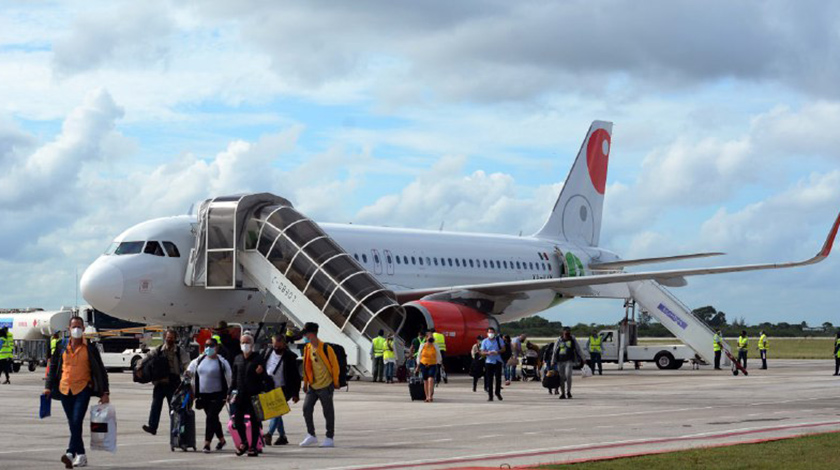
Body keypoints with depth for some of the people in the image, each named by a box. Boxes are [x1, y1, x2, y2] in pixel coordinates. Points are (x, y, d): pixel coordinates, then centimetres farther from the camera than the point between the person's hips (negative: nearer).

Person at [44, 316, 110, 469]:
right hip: (65, 390, 4)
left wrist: (105, 392, 0)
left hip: (83, 389, -4)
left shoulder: (90, 348, 3)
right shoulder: (62, 348, 10)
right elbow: (53, 368, 15)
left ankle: (71, 453, -24)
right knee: (73, 424, 7)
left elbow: (100, 370, 4)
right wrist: (48, 387, 4)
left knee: (77, 421, -18)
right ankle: (81, 455, 16)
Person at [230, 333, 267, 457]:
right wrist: (232, 391, 10)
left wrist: (260, 373, -24)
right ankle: (244, 442, 24)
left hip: (254, 394, -4)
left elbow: (264, 378, -3)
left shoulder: (257, 358, -2)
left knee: (254, 421, 1)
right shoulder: (237, 359, 10)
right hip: (241, 394, 4)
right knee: (237, 420, 2)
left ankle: (253, 447, 9)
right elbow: (234, 378, 17)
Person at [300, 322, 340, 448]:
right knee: (306, 409, 0)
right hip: (312, 386, 6)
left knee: (328, 412, 2)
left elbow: (335, 365, -8)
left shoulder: (325, 348, -14)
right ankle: (311, 436, 11)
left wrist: (335, 382, -4)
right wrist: (305, 383, 13)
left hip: (325, 385, -6)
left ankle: (330, 438, 10)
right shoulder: (307, 348, 6)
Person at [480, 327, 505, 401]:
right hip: (489, 362, 0)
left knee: (498, 377, -5)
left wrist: (498, 352, -15)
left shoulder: (499, 340, 4)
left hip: (498, 361, 0)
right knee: (489, 379, -3)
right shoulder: (484, 341, 4)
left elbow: (503, 349, 4)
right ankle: (490, 395, 1)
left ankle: (498, 392, 16)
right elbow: (482, 352, 2)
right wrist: (488, 353, -19)